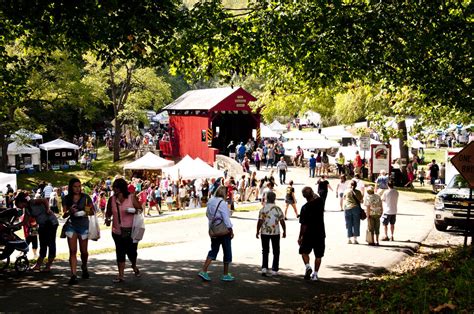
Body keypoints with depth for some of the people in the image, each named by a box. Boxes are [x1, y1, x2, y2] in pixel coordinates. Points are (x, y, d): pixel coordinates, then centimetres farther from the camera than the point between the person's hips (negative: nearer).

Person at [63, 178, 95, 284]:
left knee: (84, 251, 8)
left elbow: (92, 211, 5)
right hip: (71, 225, 0)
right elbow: (64, 215, 1)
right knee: (73, 251, -7)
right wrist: (70, 211, -20)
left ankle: (84, 267, 38)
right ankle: (73, 275, -9)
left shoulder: (86, 197, 0)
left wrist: (87, 212, -17)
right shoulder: (67, 199, 1)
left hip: (83, 225, 0)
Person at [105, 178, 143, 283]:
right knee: (120, 253, 2)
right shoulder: (112, 199, 3)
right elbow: (108, 212, 14)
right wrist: (107, 218, -6)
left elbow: (140, 209, 0)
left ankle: (134, 267, 38)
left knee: (131, 251, 6)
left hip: (130, 230, -2)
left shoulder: (132, 197, -4)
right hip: (117, 231, 2)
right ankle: (120, 275, 8)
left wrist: (134, 211, -21)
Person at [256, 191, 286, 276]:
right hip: (275, 232, 0)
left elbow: (260, 222, -10)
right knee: (276, 251, 10)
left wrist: (257, 231, 0)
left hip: (265, 232, 0)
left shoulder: (263, 209, -7)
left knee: (265, 251, 11)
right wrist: (284, 231, 10)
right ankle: (274, 270, 10)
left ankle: (264, 268, 0)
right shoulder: (278, 209, -4)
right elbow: (282, 221, -2)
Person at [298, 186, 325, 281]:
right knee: (318, 255, 11)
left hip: (308, 234, -3)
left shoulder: (305, 207, -15)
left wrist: (300, 237, -5)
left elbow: (303, 224, -13)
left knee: (304, 251, 17)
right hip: (320, 234, 3)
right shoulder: (319, 202, -5)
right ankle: (315, 274, 11)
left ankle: (307, 266, -5)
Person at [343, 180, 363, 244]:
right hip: (355, 208, -1)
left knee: (348, 224, 7)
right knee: (356, 224, 5)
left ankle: (349, 239, 8)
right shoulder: (358, 192, 0)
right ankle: (355, 239, 2)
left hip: (347, 208, 1)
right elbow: (361, 200, 3)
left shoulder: (346, 191, 4)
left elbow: (344, 199, 15)